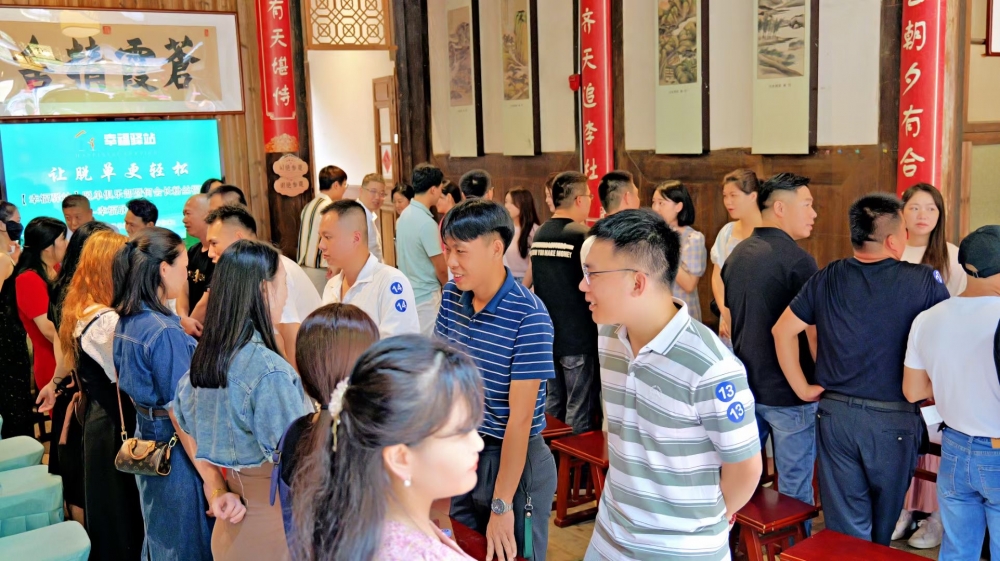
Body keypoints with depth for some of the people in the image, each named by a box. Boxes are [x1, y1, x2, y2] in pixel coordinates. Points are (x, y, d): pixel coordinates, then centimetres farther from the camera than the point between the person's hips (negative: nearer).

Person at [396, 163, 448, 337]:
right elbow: (441, 268, -14)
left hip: (407, 293, 9)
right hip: (426, 296, -9)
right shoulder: (427, 223, -20)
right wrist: (447, 288, 5)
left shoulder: (404, 215, 6)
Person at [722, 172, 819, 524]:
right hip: (788, 394, -7)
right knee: (794, 491, 6)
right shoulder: (797, 260, -17)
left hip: (743, 386, 7)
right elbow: (813, 334, -16)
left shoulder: (737, 255, 6)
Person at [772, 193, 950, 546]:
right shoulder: (924, 282, -10)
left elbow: (783, 331, 0)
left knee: (844, 523, 11)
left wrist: (802, 388, 5)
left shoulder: (826, 279, -3)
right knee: (884, 521, 23)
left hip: (834, 412, 2)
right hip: (893, 419, -1)